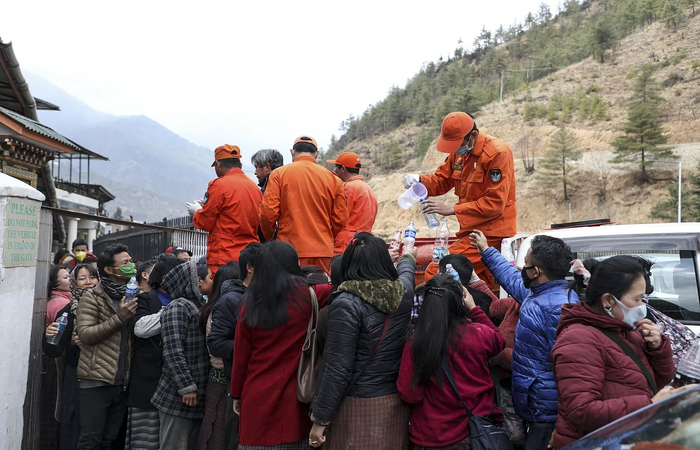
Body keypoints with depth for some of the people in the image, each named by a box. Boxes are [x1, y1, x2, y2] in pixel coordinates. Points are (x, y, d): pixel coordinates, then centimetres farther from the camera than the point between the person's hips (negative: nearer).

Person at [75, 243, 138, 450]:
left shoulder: (131, 297, 13)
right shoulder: (92, 297, -3)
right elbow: (85, 334, -12)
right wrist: (119, 317, -19)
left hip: (122, 382, 5)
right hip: (97, 381, -5)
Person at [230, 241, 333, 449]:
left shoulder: (251, 302, -3)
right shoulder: (306, 295, -9)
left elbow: (241, 354, 3)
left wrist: (237, 394, 13)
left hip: (257, 395, 2)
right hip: (293, 395, -2)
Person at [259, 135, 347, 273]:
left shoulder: (279, 174, -1)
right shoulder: (332, 178, 6)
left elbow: (268, 212, -6)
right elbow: (340, 219, 5)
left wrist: (269, 237, 12)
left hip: (290, 249, -2)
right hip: (322, 251, 2)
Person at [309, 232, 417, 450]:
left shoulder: (347, 304, -18)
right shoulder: (404, 294, -2)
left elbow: (337, 368, -19)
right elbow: (406, 273, 24)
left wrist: (320, 419, -11)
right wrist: (408, 257, 46)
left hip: (357, 409, -5)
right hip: (396, 405, 5)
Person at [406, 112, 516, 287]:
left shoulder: (498, 153, -16)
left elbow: (495, 204, -19)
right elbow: (441, 180, 15)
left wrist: (452, 210, -21)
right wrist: (419, 179, -7)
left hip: (490, 233, -9)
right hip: (472, 230, 9)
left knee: (435, 274, -19)